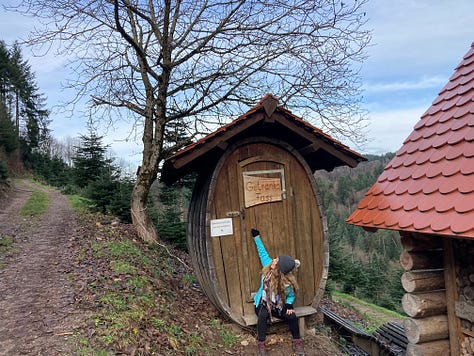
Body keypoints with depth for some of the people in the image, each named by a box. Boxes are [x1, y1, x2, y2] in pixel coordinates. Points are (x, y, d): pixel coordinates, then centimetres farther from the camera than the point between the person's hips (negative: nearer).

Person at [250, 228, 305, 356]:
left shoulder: (287, 283, -21)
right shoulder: (268, 265, -16)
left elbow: (291, 295, -3)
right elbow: (262, 252, -2)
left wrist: (289, 306, -21)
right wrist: (256, 237, 3)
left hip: (278, 306, -1)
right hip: (262, 303, 1)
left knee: (292, 316, -23)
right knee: (263, 315, -32)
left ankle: (297, 342, 2)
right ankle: (261, 344, -21)